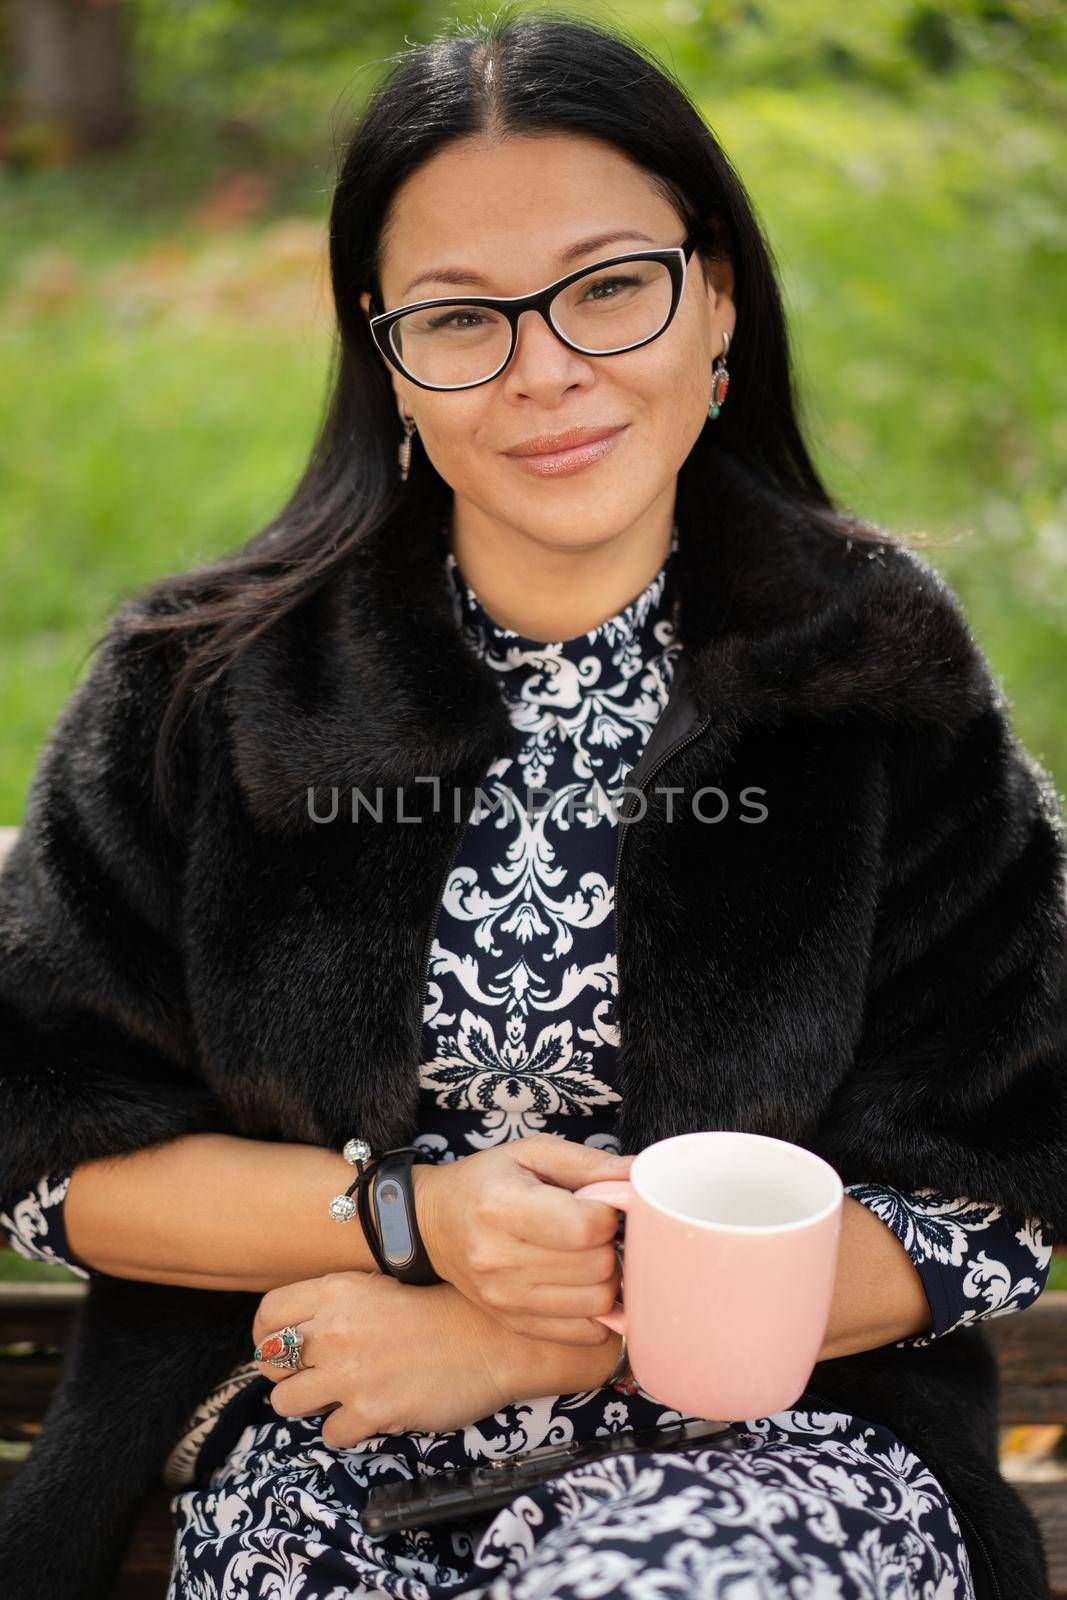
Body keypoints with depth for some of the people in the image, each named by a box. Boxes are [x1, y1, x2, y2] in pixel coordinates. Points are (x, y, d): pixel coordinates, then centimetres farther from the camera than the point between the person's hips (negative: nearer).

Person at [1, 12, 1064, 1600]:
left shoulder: (881, 674, -4)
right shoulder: (205, 688, -2)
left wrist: (531, 1340, -12)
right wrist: (410, 1213, -14)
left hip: (763, 1443, 0)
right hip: (327, 1469, 1)